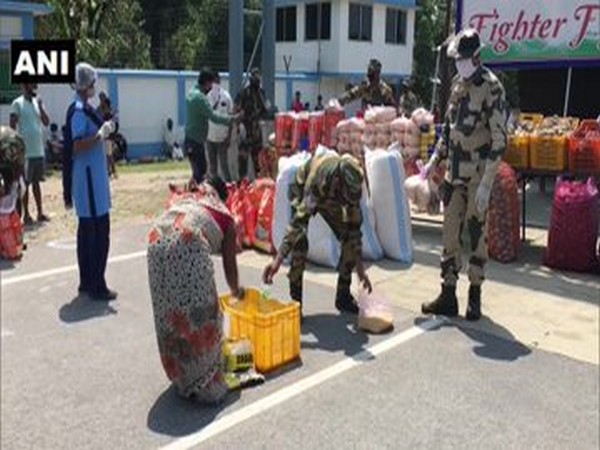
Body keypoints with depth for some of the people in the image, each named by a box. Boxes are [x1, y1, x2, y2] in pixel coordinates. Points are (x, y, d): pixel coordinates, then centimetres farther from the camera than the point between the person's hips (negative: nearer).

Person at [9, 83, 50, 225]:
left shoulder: (37, 102, 11)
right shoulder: (17, 103, -7)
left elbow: (46, 122, 3)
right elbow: (12, 126, -10)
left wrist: (40, 106, -9)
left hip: (39, 150, 6)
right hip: (25, 152, -6)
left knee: (36, 182, 12)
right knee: (25, 183, 1)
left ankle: (40, 212, 18)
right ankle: (26, 214, 7)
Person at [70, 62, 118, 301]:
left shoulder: (84, 108, 14)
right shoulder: (79, 110, -16)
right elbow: (77, 146, -23)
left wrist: (103, 131, 14)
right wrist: (101, 134, -20)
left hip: (92, 176, 11)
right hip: (90, 177, -11)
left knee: (88, 230, 14)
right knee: (99, 232, -6)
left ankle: (87, 282, 23)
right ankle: (96, 286, 1)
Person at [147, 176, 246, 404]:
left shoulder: (185, 201, 36)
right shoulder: (224, 216, 25)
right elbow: (229, 263, 28)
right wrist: (236, 290, 47)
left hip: (157, 241, 5)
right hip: (188, 244, -5)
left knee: (169, 313, 17)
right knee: (200, 316, 7)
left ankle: (182, 378, 31)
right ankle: (207, 385, 13)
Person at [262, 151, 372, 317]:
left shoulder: (352, 183, -31)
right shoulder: (318, 181, -46)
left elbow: (354, 226, -20)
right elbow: (299, 220, -51)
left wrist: (360, 268, -18)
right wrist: (277, 260, -57)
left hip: (330, 196, 4)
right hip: (303, 190, -4)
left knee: (349, 237, -8)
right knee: (300, 242, -25)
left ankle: (343, 296, 7)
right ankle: (295, 302, -15)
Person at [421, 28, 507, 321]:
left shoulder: (491, 88, -13)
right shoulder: (457, 84, 10)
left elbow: (500, 140, -16)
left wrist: (486, 184, -19)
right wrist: (434, 160, 14)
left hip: (477, 176, -7)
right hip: (454, 173, 7)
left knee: (476, 234, 3)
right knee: (450, 233, 8)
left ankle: (475, 295, 17)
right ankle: (448, 295, 18)